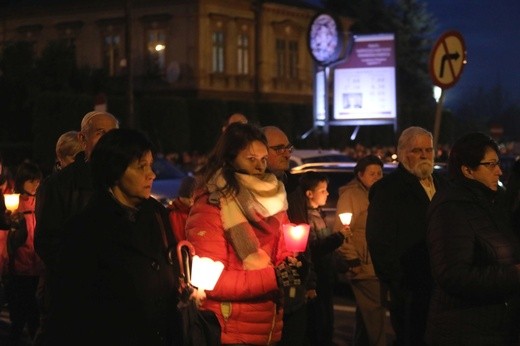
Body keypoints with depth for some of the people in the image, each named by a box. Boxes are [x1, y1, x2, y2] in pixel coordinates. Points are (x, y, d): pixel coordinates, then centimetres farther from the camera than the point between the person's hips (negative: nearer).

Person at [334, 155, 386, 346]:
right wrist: (353, 260, -17)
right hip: (365, 269, -8)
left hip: (378, 268, 8)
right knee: (375, 316, -12)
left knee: (366, 317, 16)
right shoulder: (350, 195, -9)